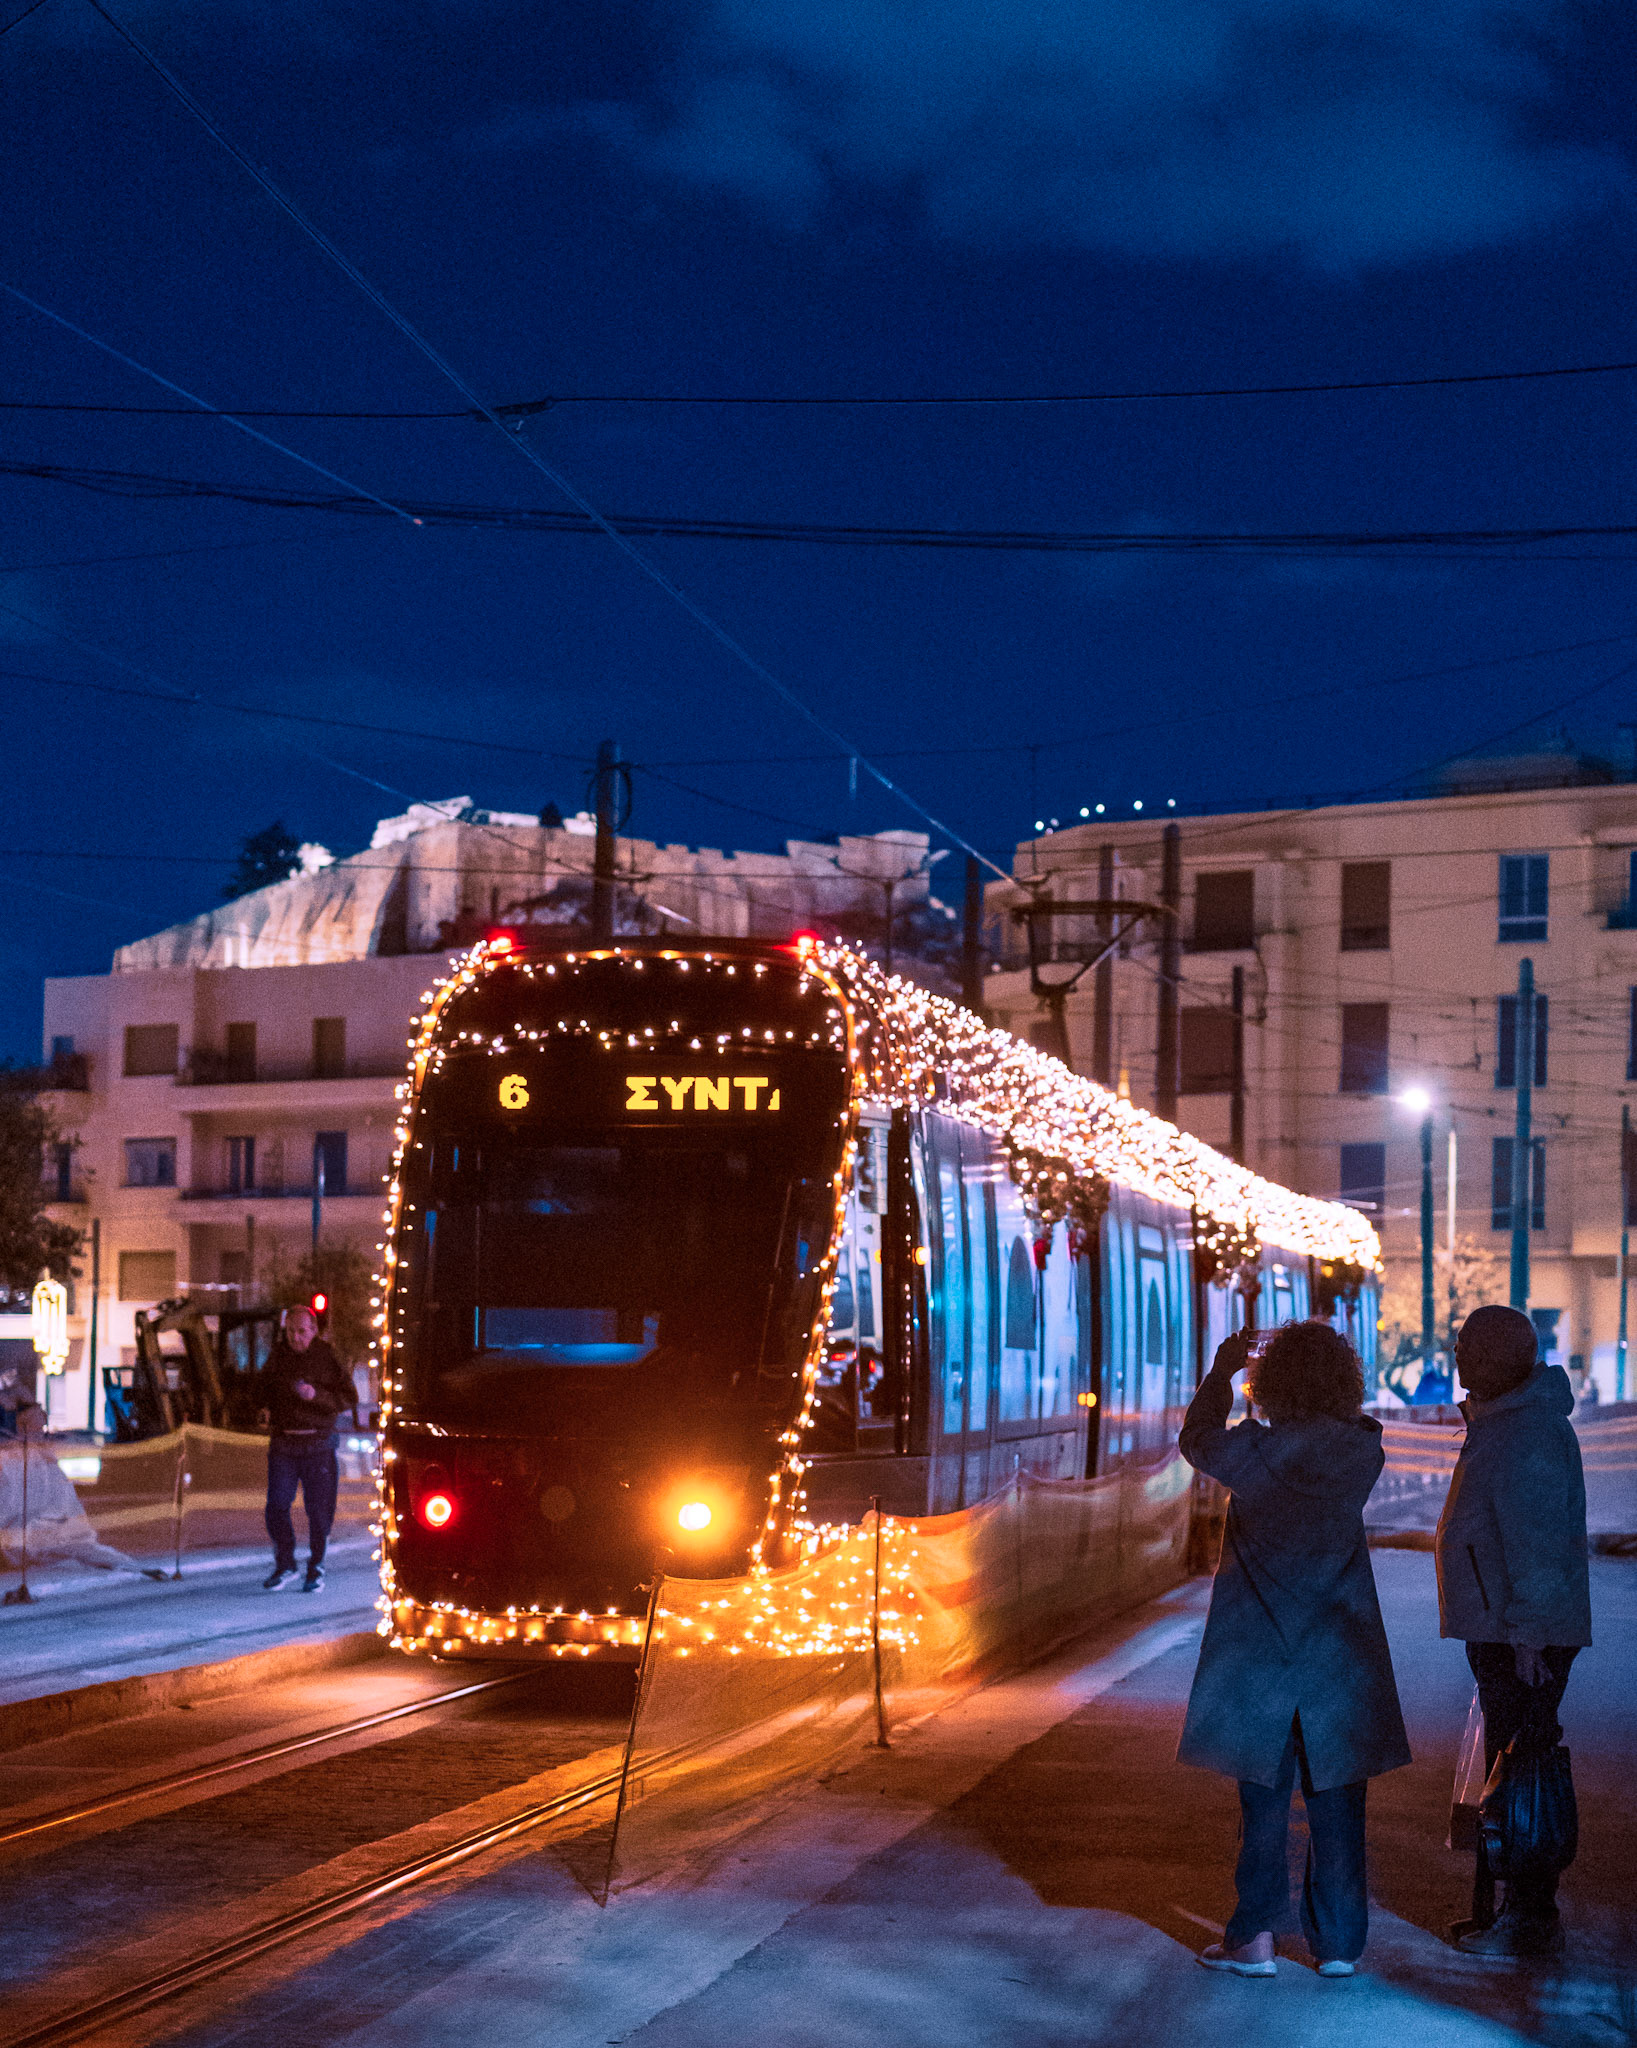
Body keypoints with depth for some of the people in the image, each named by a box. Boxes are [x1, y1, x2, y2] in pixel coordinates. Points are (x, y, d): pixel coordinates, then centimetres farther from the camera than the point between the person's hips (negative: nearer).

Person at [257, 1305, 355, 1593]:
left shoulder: (328, 1357, -3)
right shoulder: (278, 1355, 8)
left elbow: (348, 1397, -6)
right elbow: (265, 1383, 27)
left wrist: (316, 1395, -19)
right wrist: (266, 1404, 8)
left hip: (318, 1444, -3)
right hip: (283, 1444, 3)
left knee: (319, 1509, 0)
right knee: (276, 1505, -4)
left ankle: (316, 1568, 14)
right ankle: (284, 1565, 11)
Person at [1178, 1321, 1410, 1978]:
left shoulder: (1255, 1449, -12)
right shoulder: (1362, 1450, -5)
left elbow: (1198, 1439, 7)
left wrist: (1222, 1371, 19)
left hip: (1260, 1649, -2)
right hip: (1341, 1651, 2)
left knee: (1264, 1797, 8)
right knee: (1336, 1801, 9)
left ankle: (1255, 1936, 10)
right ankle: (1338, 1943, 14)